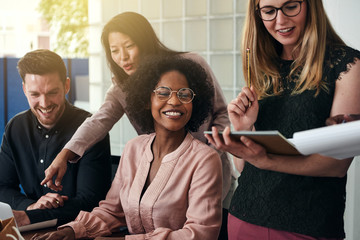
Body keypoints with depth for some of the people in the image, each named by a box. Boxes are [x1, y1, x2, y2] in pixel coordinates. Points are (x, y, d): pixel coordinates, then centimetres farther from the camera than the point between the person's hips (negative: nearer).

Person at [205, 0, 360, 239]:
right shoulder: (263, 70, 8)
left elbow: (339, 162, -14)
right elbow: (245, 163, 10)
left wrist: (265, 161, -27)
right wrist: (243, 130, -10)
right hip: (247, 214, 4)